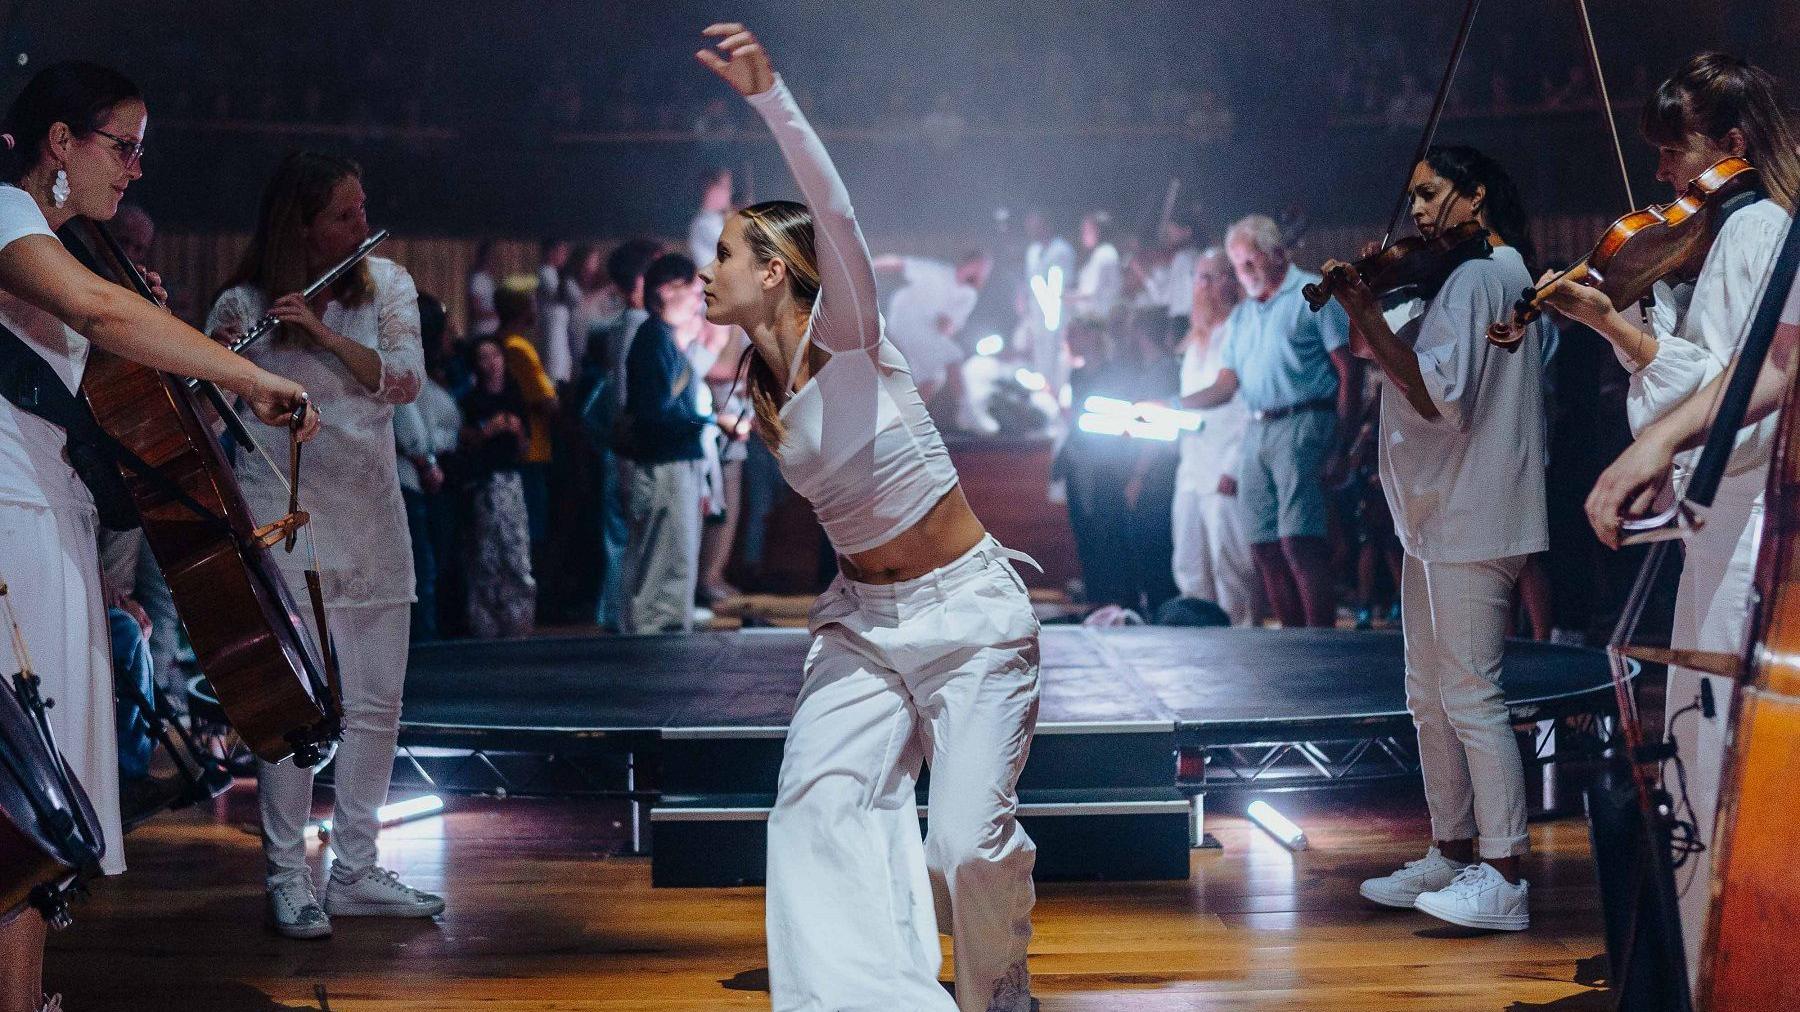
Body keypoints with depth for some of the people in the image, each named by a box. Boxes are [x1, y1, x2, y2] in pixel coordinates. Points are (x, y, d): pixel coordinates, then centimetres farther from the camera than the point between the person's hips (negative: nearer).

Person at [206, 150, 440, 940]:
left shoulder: (386, 284, 4)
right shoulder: (242, 307, -6)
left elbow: (405, 381, -10)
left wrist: (325, 335, -21)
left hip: (370, 517, 5)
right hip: (285, 514, -4)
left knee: (377, 700, 7)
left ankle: (355, 871, 17)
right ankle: (287, 880, 0)